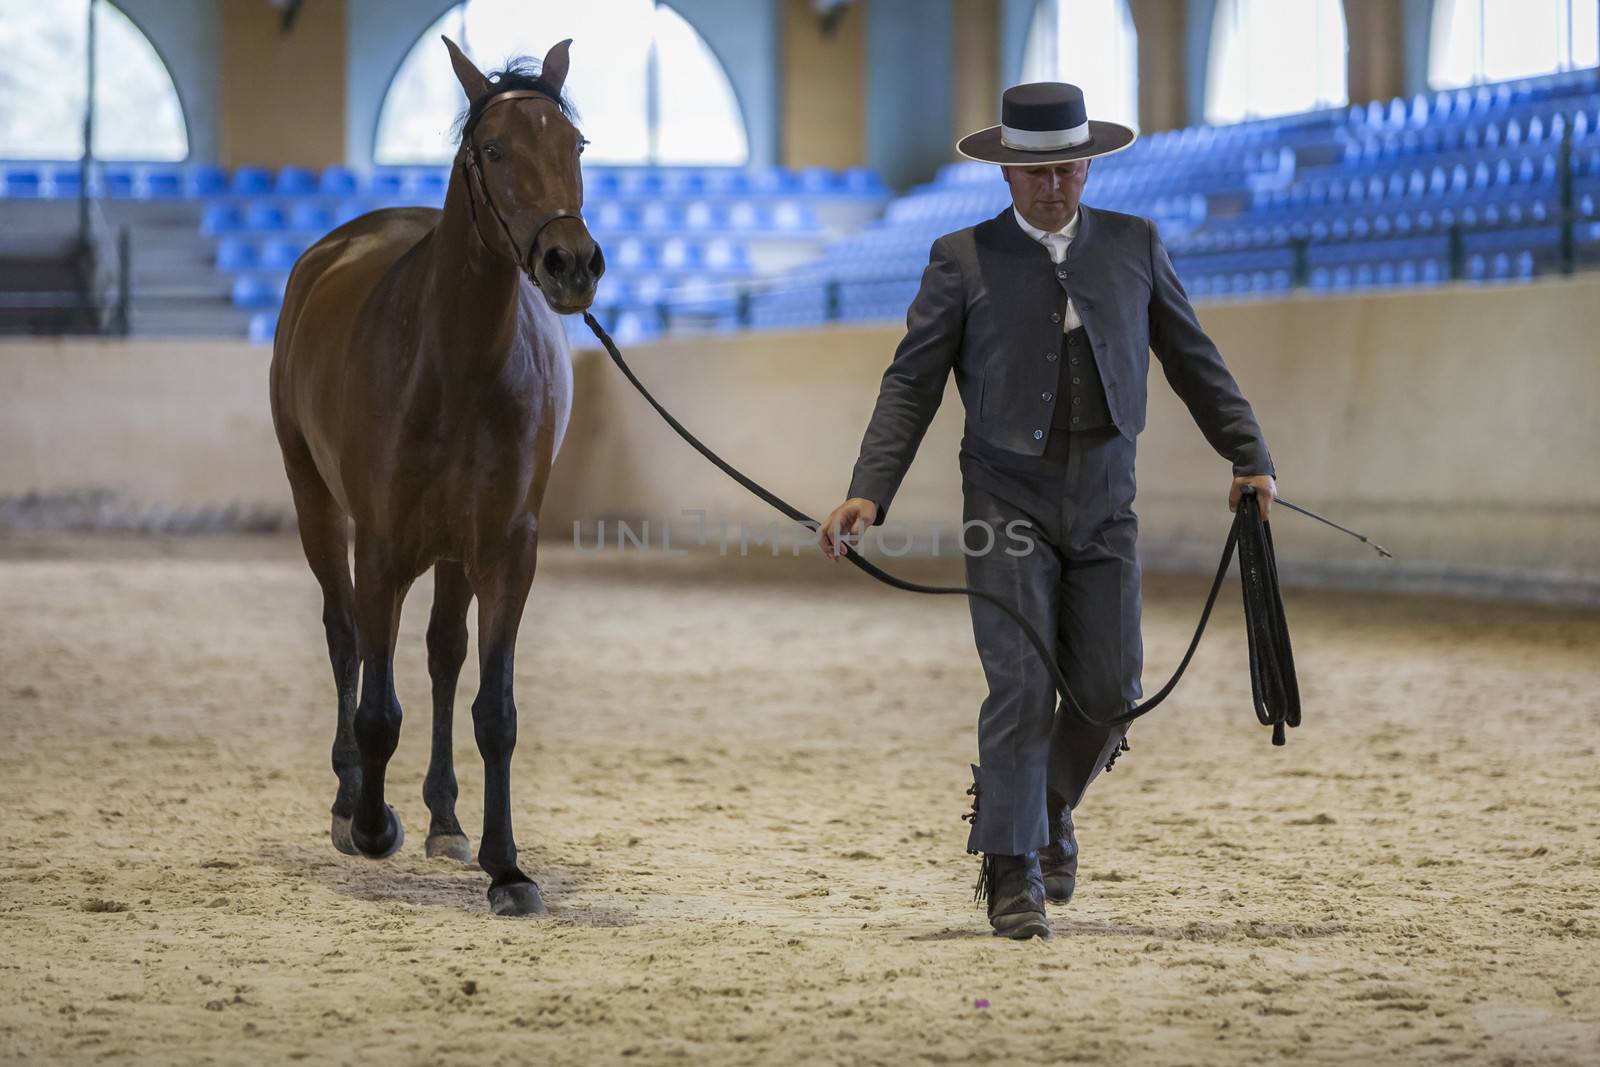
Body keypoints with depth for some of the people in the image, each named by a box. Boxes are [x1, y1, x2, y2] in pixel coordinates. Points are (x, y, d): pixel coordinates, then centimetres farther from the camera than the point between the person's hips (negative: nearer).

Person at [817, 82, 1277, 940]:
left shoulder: (1135, 247, 7)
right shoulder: (962, 260, -1)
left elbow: (1194, 362, 13)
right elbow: (911, 384, -3)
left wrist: (1248, 458, 5)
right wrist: (867, 494, -14)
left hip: (1103, 499, 3)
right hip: (1007, 496, -3)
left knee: (1109, 691, 2)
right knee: (1020, 685, -9)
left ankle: (1047, 810, 30)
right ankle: (1012, 875, 0)